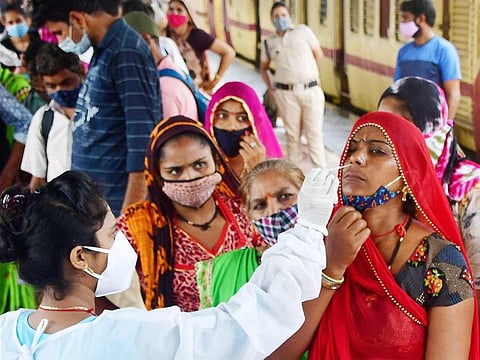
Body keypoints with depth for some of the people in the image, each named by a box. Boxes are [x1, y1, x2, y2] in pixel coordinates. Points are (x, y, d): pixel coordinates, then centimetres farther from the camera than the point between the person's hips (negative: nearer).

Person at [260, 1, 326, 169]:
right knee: (292, 135, 6)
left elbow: (318, 54, 12)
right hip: (286, 94, 1)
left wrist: (311, 74, 14)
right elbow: (263, 67, 24)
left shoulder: (303, 31, 6)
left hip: (311, 90, -1)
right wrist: (271, 88, 12)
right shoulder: (269, 43, 11)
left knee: (314, 133, -3)